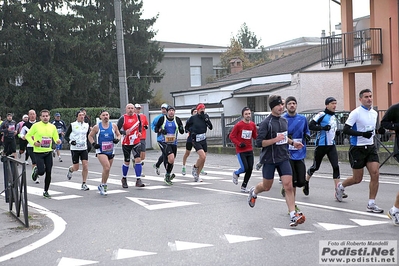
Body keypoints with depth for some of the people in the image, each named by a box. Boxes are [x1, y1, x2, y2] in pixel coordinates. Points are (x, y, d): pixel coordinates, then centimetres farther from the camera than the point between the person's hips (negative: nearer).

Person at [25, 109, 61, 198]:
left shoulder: (52, 127, 4)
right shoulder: (36, 126, -7)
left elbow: (56, 138, 10)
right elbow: (28, 136, 1)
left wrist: (58, 141, -13)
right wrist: (34, 143, -15)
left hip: (48, 152, 3)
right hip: (38, 152, -3)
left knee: (48, 173, 1)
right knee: (41, 171, -13)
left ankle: (46, 191, 16)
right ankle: (36, 170, 26)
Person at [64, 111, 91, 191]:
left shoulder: (86, 125, 6)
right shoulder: (72, 125, -4)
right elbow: (66, 136, -1)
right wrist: (70, 141, -19)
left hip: (84, 148, 3)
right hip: (75, 149, -3)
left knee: (85, 166, -10)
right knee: (76, 168, 2)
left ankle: (84, 184, 0)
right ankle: (70, 169, 39)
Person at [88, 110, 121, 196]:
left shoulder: (113, 126, 3)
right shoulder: (97, 127, -2)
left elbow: (119, 135, 14)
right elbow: (90, 136, 9)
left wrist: (117, 139, -8)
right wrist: (93, 143, -7)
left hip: (111, 151, 4)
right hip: (101, 151, -4)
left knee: (107, 169, 12)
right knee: (106, 168, -22)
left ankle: (102, 186, 32)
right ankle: (104, 185, -4)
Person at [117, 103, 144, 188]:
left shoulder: (137, 116, 3)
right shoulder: (123, 118, -9)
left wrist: (139, 132, 5)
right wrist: (124, 132, -26)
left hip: (136, 142, 2)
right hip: (126, 143, -2)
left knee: (138, 160, -11)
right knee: (127, 162, 8)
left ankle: (138, 180, -7)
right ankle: (124, 179, 30)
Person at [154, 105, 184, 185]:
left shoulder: (177, 120, 4)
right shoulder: (162, 119, -3)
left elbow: (182, 132, 6)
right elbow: (156, 128, 5)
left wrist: (181, 129, -16)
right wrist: (160, 130, -16)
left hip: (173, 143, 4)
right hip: (164, 142, -4)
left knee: (171, 161, 12)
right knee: (171, 158, -24)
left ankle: (167, 178, 33)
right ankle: (168, 174, -4)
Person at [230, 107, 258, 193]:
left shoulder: (253, 125, 4)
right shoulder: (238, 125, -10)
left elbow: (255, 136, 14)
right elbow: (231, 136, -6)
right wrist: (239, 144, -17)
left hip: (250, 150, 5)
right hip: (241, 151, -5)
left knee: (250, 169, 1)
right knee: (245, 168, -15)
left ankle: (243, 187, 17)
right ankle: (236, 173, 20)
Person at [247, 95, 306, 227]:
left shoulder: (284, 120, 8)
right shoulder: (266, 123, -13)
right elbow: (259, 142, -17)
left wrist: (292, 142, 11)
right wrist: (275, 140, -25)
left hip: (283, 158, 4)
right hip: (269, 159, -4)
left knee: (288, 186, -8)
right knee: (266, 186, 12)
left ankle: (293, 216, -10)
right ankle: (254, 191, 46)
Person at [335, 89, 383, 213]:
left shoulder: (374, 113, 10)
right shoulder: (356, 113, -12)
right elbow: (346, 130, -17)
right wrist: (362, 134, -25)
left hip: (370, 147, 6)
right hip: (357, 148, -6)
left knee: (375, 174, -9)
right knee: (357, 179, 3)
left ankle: (371, 204, -1)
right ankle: (340, 186, 34)